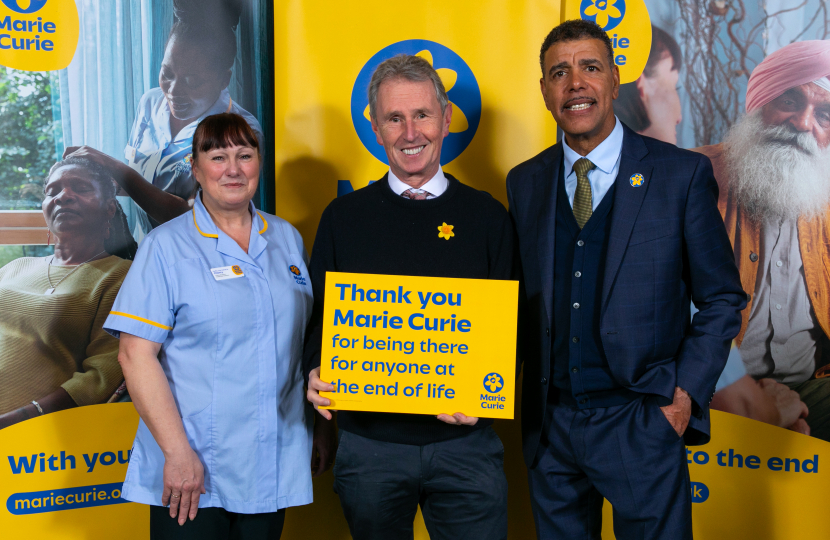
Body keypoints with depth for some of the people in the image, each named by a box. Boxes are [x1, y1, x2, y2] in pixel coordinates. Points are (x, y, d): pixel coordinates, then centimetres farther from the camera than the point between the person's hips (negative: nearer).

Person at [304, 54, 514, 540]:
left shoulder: (488, 217, 2)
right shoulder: (343, 217, 3)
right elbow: (319, 316, 7)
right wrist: (317, 373, -12)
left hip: (464, 441, 0)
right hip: (369, 442, 1)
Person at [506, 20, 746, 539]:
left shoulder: (682, 174, -4)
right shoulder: (525, 183, 6)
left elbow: (722, 298, -1)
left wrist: (686, 393, -10)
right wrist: (526, 396, 2)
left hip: (641, 424, -3)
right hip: (549, 424, 3)